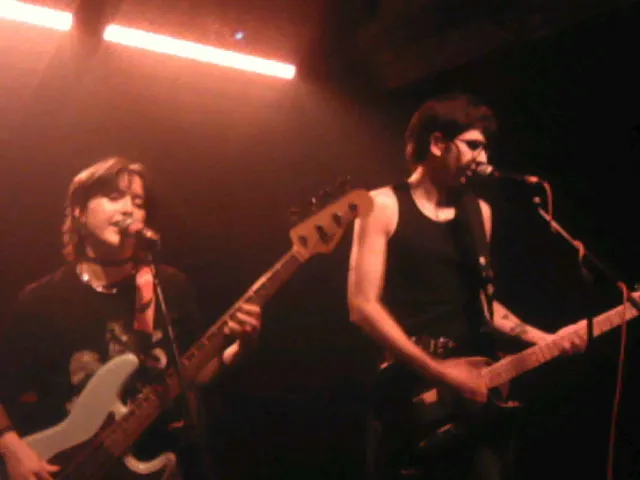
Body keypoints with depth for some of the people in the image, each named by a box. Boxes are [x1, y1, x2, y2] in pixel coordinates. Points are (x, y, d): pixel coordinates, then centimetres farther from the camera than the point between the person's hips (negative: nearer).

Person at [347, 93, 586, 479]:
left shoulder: (479, 212, 15)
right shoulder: (384, 206, -3)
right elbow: (363, 305, -11)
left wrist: (544, 339, 8)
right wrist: (436, 370, -16)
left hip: (474, 387, 5)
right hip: (411, 386, -5)